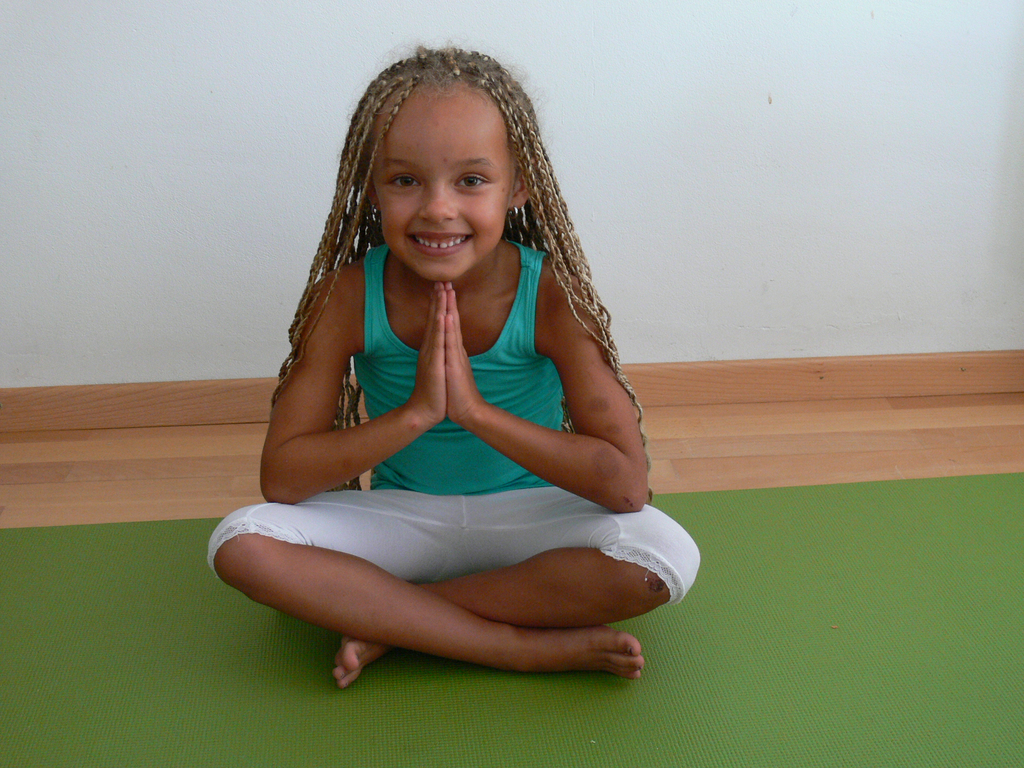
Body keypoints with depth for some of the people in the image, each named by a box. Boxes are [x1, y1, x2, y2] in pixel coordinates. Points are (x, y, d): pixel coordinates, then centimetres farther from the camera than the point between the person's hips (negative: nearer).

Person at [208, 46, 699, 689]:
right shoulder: (348, 296, -14)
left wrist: (477, 410, -29)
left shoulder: (549, 293, -17)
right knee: (240, 544, -24)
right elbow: (281, 477, -16)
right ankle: (526, 647, -21)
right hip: (400, 521, 1)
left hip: (526, 517, -1)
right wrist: (416, 412, -28)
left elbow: (626, 483, -23)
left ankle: (391, 619, -16)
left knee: (668, 558, -29)